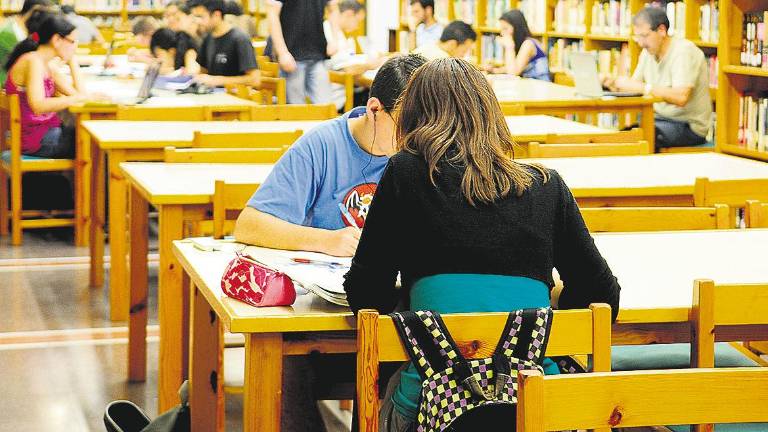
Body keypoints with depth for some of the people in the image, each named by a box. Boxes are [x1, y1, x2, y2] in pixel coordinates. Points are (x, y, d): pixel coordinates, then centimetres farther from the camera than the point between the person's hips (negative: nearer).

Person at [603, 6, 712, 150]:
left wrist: (640, 87, -30)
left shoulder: (684, 51, -17)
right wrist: (613, 84, -12)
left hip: (688, 126, -8)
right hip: (660, 119, 8)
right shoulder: (648, 52, 9)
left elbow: (681, 97, -29)